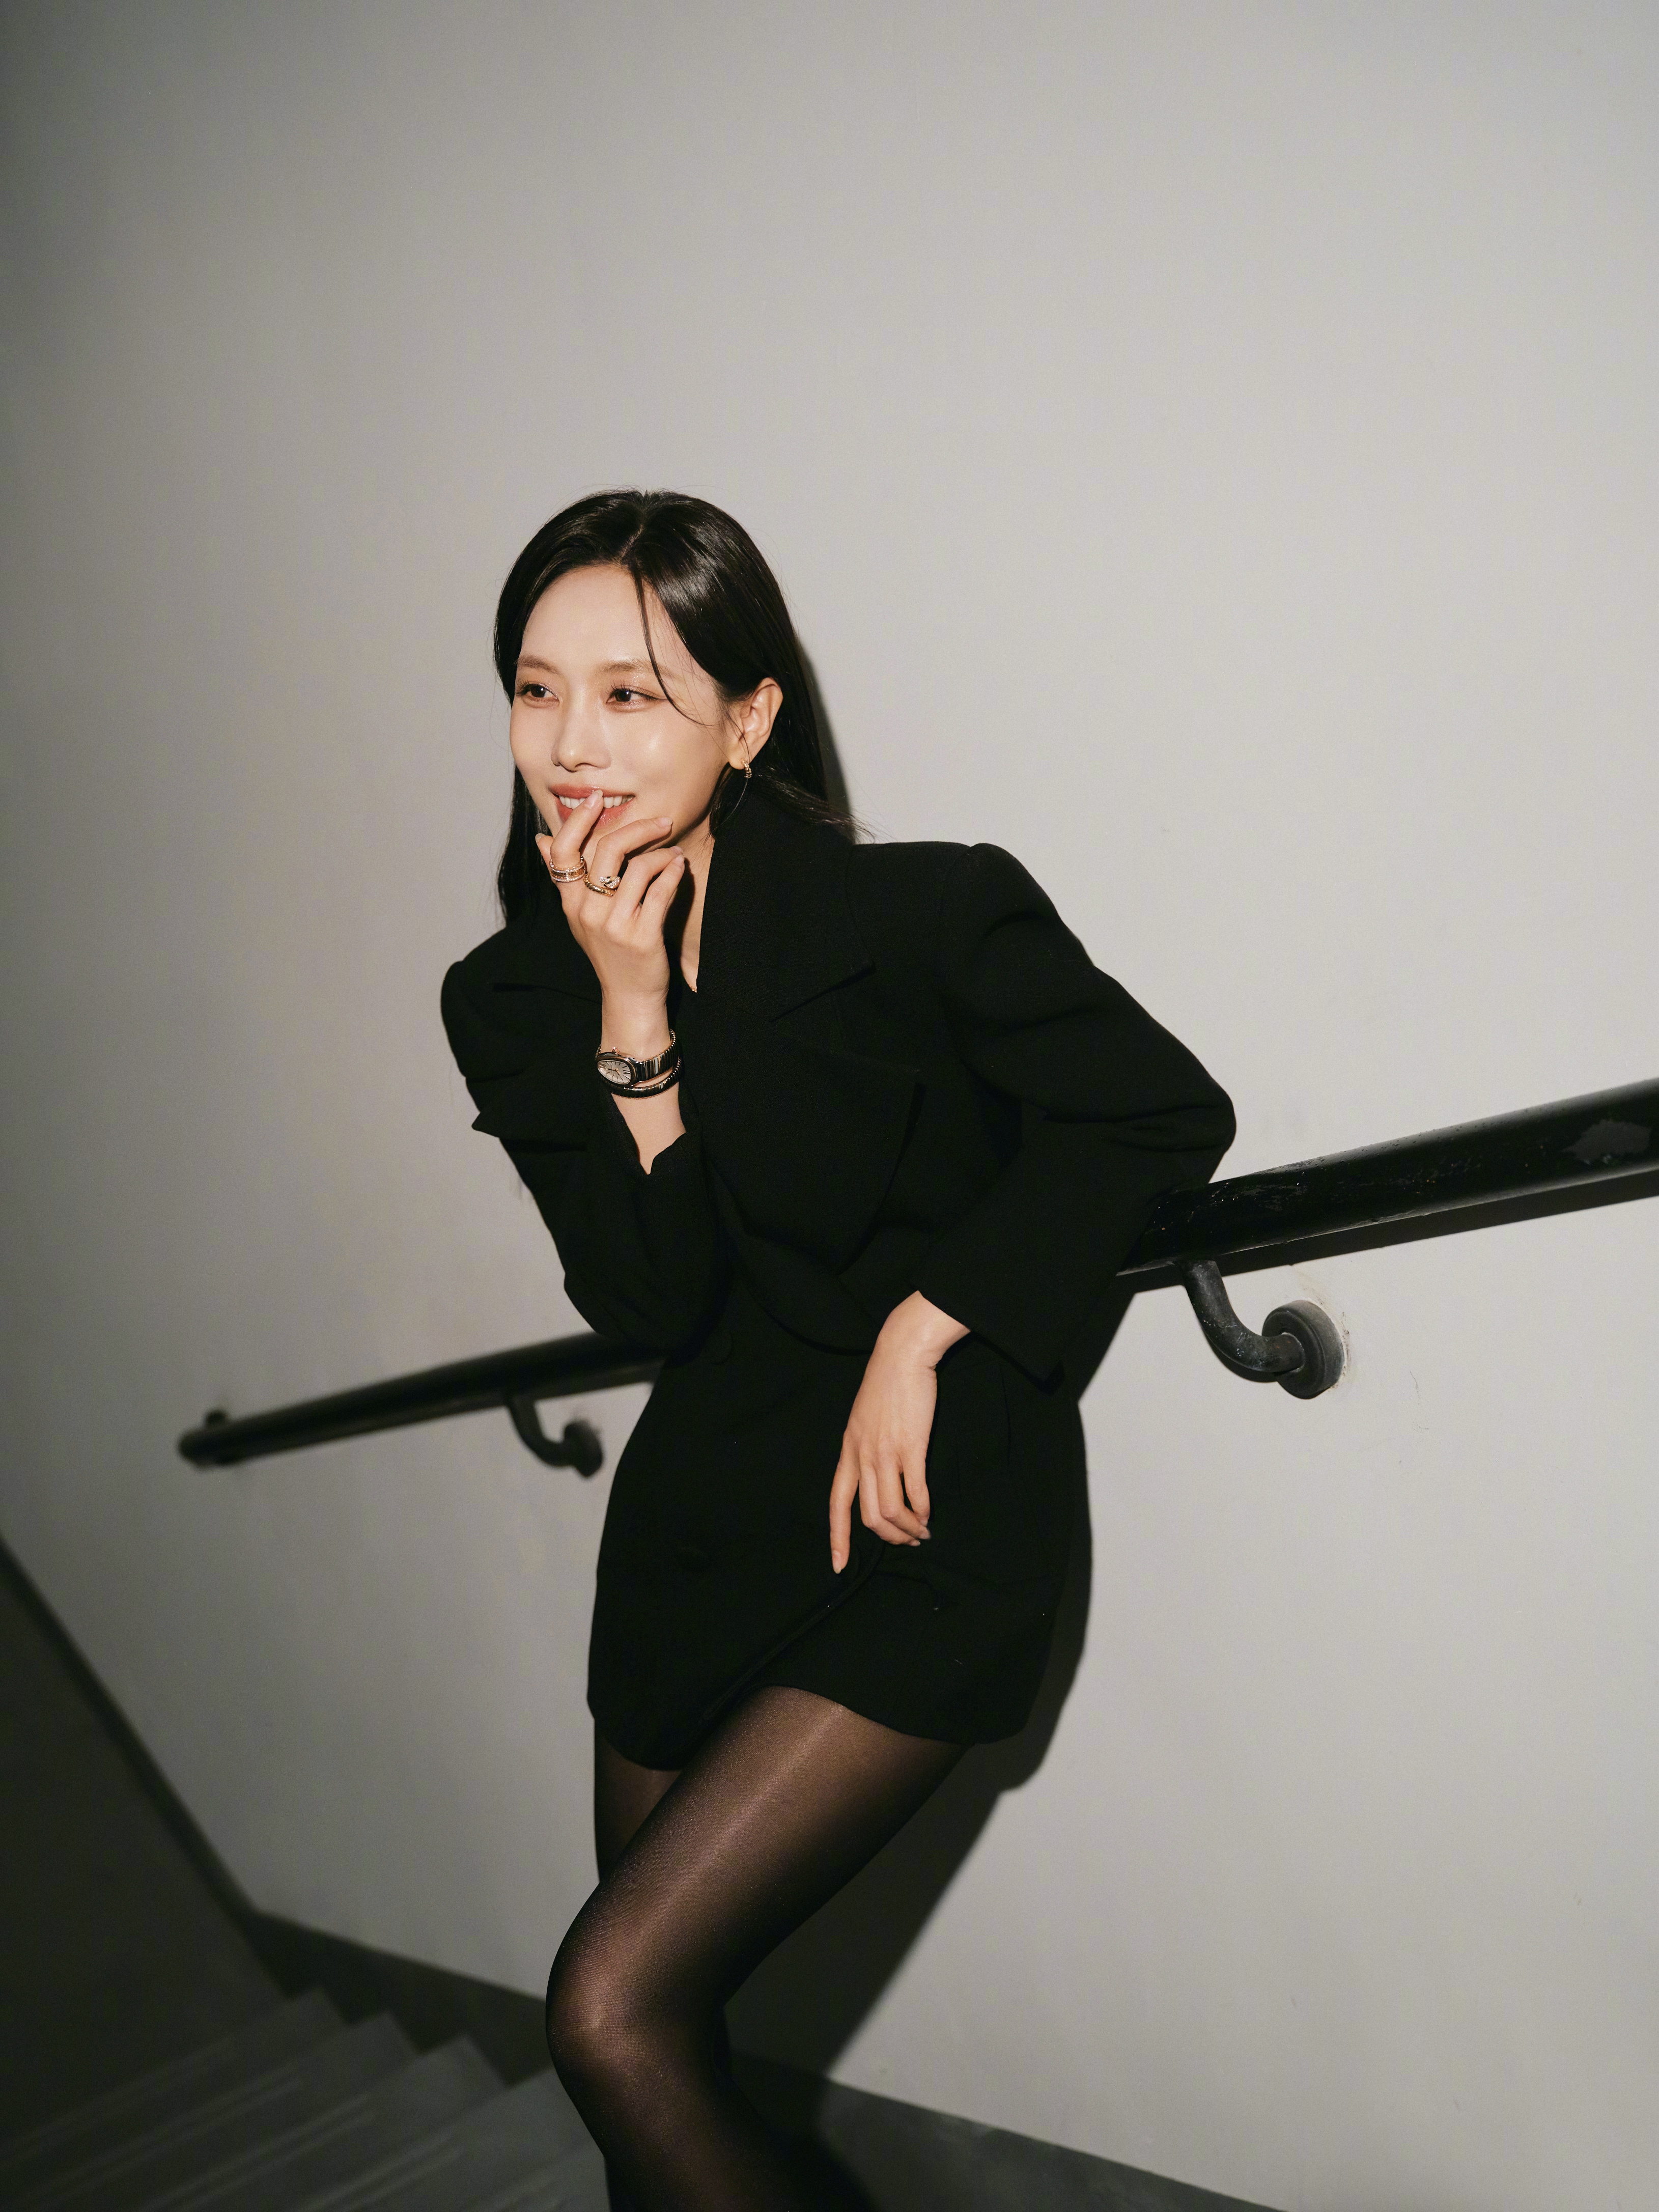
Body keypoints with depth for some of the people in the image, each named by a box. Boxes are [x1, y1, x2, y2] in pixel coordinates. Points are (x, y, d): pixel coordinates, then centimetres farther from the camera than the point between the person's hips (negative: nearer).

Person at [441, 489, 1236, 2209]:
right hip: (702, 1517, 6)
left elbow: (1163, 1113, -10)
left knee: (614, 2010, -14)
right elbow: (651, 1310, -9)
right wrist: (634, 1016, -20)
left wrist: (925, 1326, -14)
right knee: (653, 2050, 16)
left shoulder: (914, 916, -17)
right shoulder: (511, 1002, -2)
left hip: (929, 1519, -5)